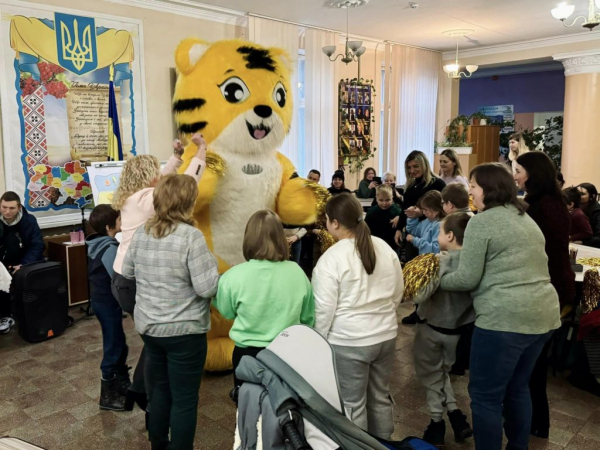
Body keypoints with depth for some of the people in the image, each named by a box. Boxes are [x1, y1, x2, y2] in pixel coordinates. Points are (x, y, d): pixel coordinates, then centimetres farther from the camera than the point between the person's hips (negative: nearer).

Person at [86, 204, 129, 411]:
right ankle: (108, 395, 15)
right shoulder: (109, 248, -25)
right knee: (114, 346, 2)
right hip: (108, 301, -10)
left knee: (116, 342, 21)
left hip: (100, 298, 10)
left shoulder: (96, 244, 5)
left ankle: (118, 383, 36)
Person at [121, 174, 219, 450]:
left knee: (158, 389, 22)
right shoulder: (191, 236, -19)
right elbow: (207, 288, -21)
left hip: (148, 325, 7)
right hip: (183, 330, -7)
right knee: (184, 399, 7)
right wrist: (213, 268, -3)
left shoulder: (142, 232, 1)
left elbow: (127, 273, 14)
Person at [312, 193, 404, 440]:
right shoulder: (385, 248, 2)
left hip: (348, 341, -7)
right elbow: (398, 292, 11)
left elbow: (324, 309, -15)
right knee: (380, 396, 21)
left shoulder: (331, 258, -17)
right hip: (386, 335, 7)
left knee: (352, 404, 8)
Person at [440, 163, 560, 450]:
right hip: (543, 314, 9)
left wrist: (439, 279, 5)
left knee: (485, 396, 3)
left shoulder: (481, 222, -9)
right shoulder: (526, 218, 18)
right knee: (517, 389, 22)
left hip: (505, 319, -9)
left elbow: (467, 279, -13)